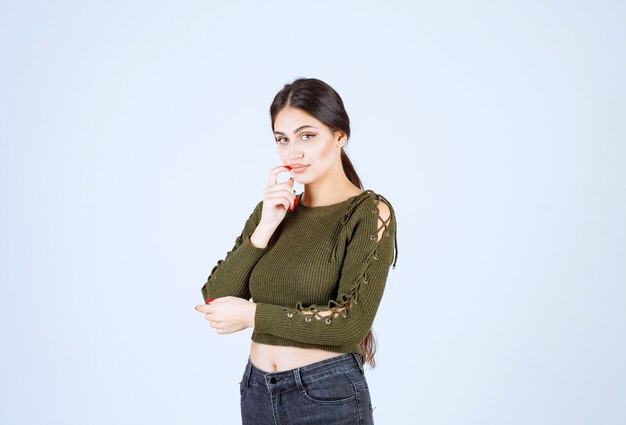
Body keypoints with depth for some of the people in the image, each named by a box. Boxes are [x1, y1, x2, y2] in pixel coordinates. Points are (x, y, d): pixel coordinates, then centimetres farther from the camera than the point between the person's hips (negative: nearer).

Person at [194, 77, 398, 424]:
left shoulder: (370, 212, -9)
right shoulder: (271, 209, 5)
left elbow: (352, 323, -19)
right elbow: (215, 300, -3)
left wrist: (252, 314, -13)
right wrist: (265, 227, -13)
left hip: (327, 396, -5)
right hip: (257, 393, 5)